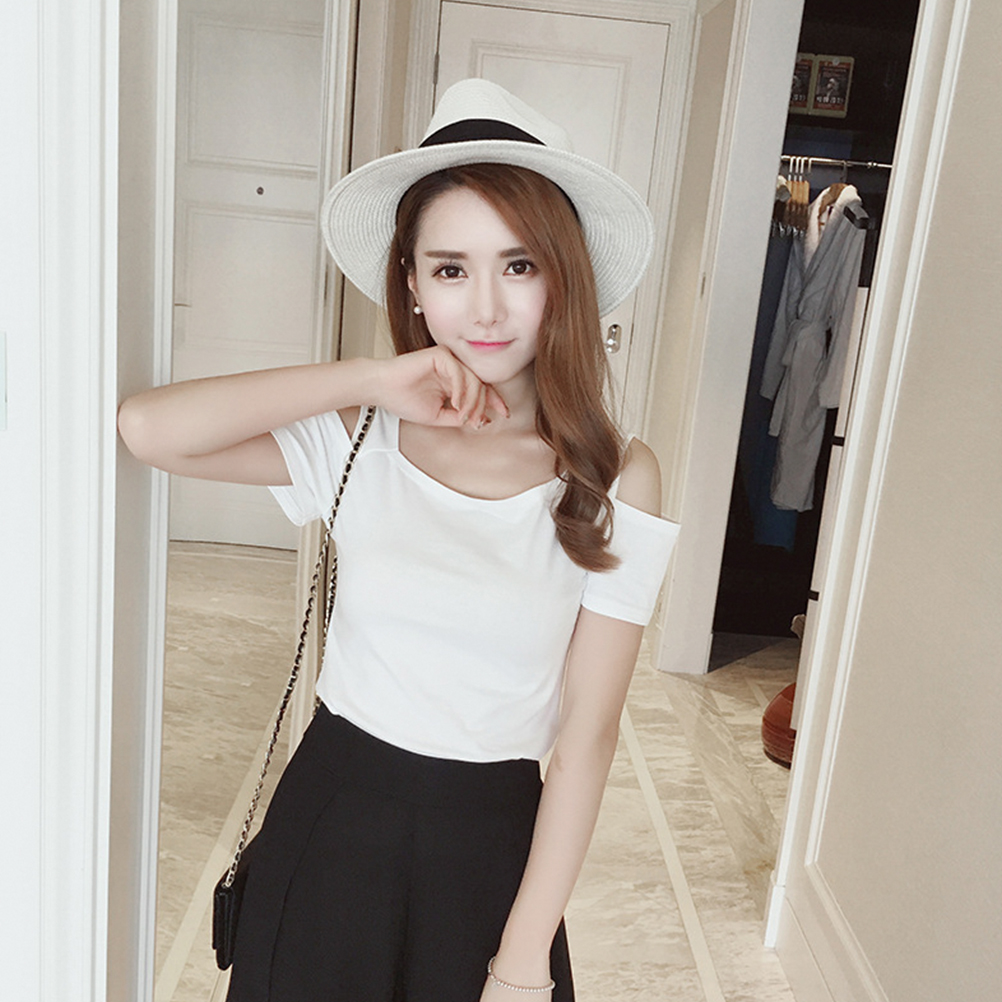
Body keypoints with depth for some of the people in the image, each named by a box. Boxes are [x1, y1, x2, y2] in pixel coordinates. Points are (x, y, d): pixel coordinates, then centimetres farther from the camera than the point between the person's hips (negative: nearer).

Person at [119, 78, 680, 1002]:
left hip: (492, 839, -1)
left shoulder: (616, 479, -10)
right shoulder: (359, 440, -8)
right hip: (333, 818, 1)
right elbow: (146, 428, -22)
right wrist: (367, 380, -20)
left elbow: (588, 731, -11)